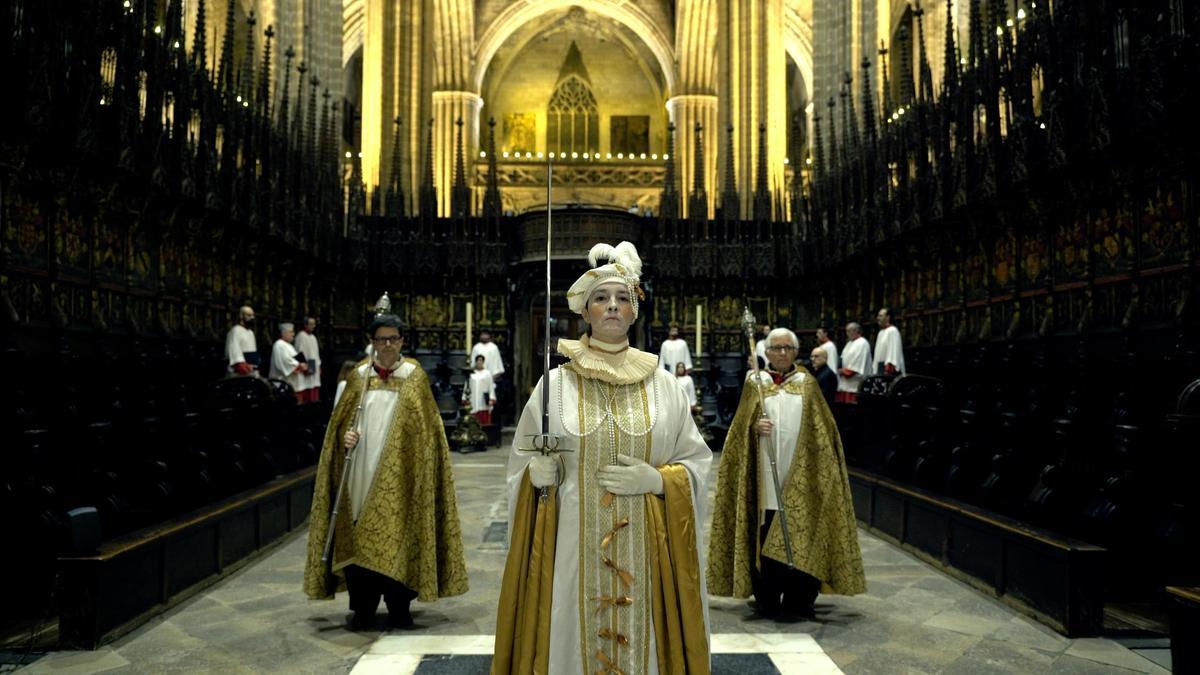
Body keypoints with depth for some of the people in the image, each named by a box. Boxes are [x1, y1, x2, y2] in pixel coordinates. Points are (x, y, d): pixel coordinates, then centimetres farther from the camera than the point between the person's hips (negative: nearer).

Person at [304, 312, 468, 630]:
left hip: (399, 473, -1)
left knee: (398, 535, 0)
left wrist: (419, 466, -3)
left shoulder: (414, 377, 4)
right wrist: (346, 436, -9)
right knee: (359, 538, 1)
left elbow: (426, 427, 5)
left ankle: (399, 608, 12)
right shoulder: (359, 377, 8)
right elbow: (340, 421, 12)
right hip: (362, 473, 1)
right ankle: (363, 609, 13)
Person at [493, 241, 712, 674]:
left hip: (646, 547, 1)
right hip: (572, 543, 0)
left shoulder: (663, 384, 3)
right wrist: (538, 474, -12)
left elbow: (697, 461, 6)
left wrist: (657, 480, -11)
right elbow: (522, 462, 9)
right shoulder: (555, 384, 2)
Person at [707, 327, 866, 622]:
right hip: (765, 474, 0)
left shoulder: (807, 383, 10)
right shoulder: (755, 382, 9)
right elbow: (741, 425, 6)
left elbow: (822, 428, 10)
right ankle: (767, 599, 9)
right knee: (765, 534, -1)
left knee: (798, 536, -1)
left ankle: (796, 601, 7)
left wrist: (818, 461, -2)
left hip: (800, 475, 1)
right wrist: (754, 427, -15)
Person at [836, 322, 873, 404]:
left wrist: (844, 371, -11)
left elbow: (857, 364, -17)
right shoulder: (850, 343, 20)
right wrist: (840, 369, 5)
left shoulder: (862, 343, -10)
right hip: (845, 383, 9)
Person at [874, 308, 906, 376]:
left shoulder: (892, 331, -9)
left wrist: (889, 369, -24)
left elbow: (893, 351, -18)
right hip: (880, 367, 9)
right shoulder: (881, 333, 20)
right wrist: (875, 370, 18)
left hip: (889, 366, -9)